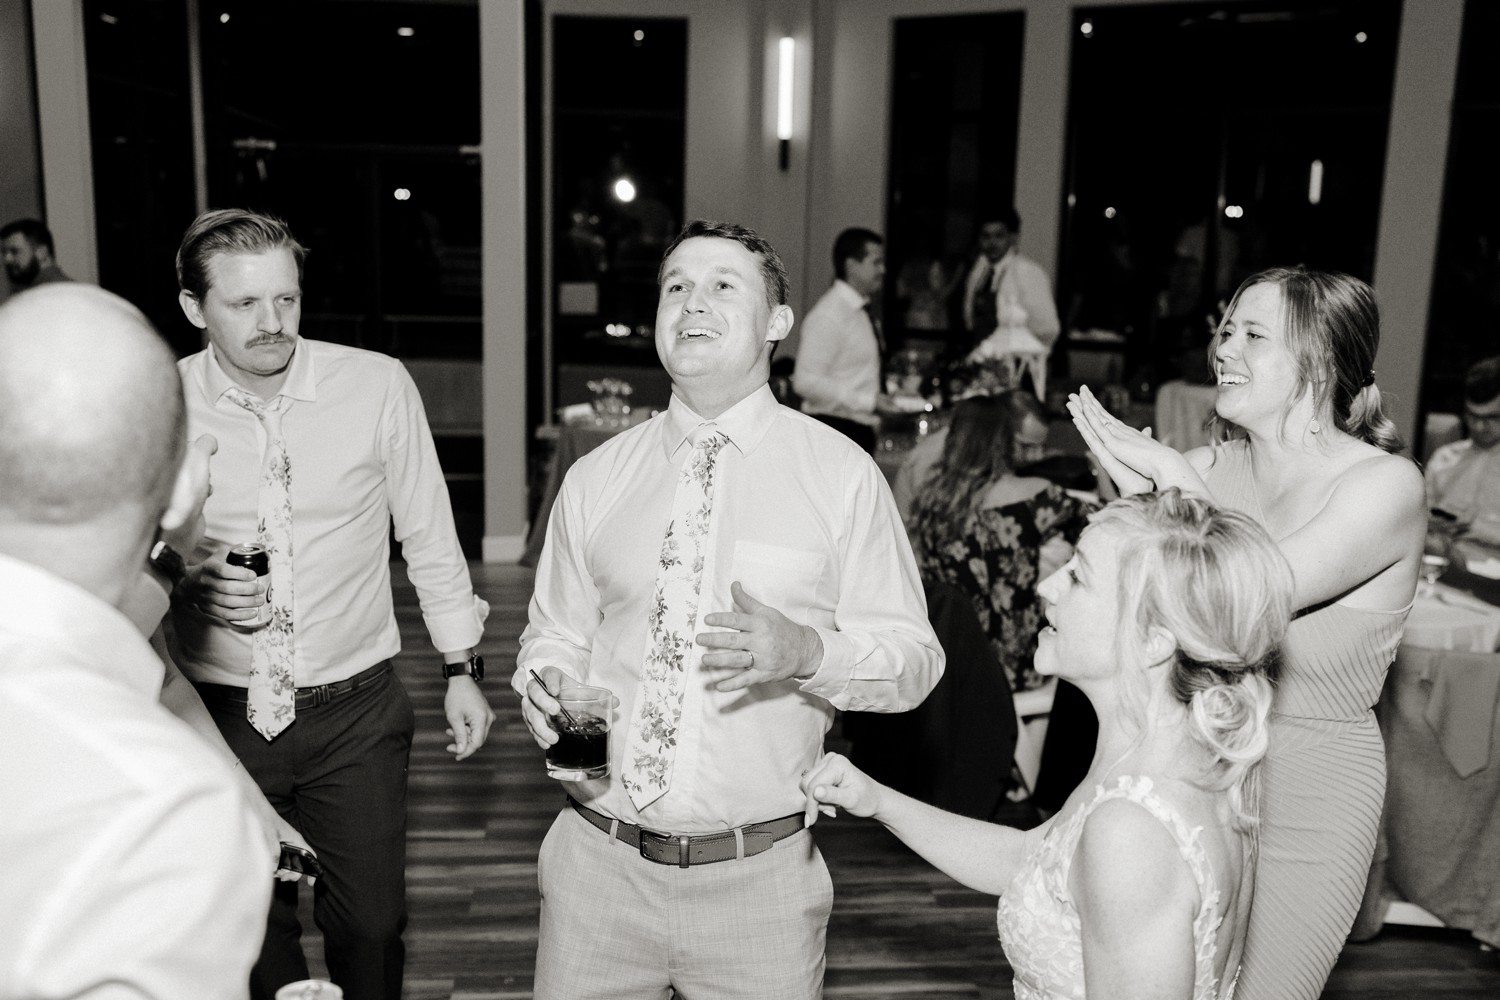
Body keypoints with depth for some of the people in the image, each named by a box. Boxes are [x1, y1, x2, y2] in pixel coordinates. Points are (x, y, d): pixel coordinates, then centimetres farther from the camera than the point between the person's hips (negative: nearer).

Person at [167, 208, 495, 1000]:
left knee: (371, 927, 10)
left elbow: (428, 534, 1)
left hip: (355, 710, -1)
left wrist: (461, 668, 3)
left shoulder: (378, 386, -9)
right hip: (218, 716, 1)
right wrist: (186, 582, -17)